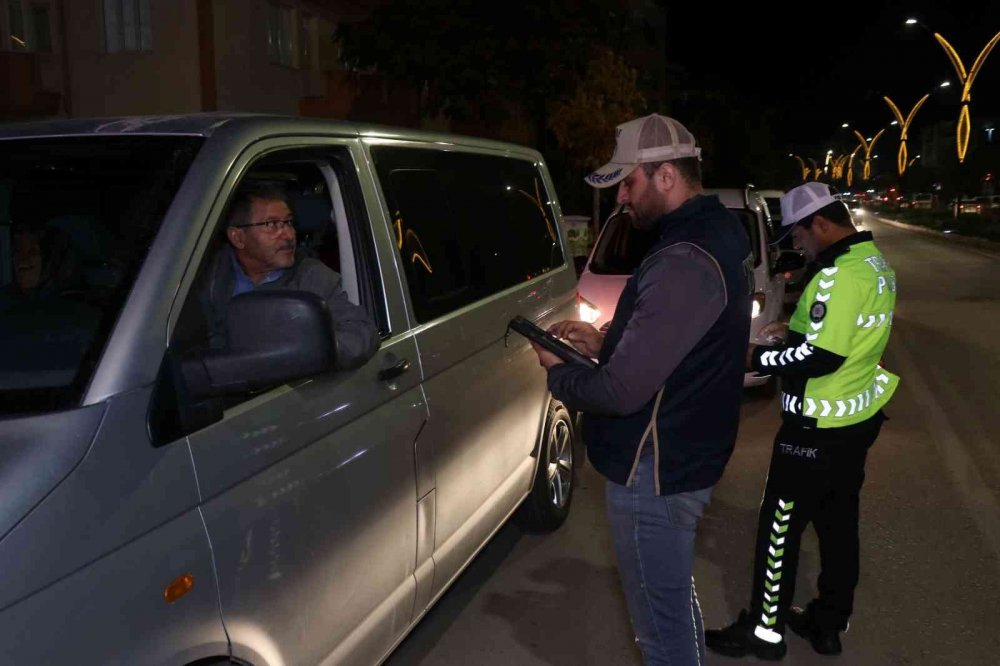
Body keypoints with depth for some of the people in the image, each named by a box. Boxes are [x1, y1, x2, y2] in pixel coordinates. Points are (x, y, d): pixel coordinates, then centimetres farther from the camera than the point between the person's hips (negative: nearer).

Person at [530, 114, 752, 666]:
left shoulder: (684, 264, -27)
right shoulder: (711, 238, 7)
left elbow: (623, 391, -28)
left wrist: (558, 372, -9)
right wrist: (603, 343, 7)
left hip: (654, 473, -10)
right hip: (683, 456, 10)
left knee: (663, 620, 8)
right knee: (674, 602, 28)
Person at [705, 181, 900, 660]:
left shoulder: (840, 274, -24)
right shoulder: (875, 263, 8)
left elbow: (821, 357, -28)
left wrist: (758, 358, -17)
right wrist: (798, 328, 11)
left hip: (821, 427, -10)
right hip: (859, 417, 10)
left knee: (780, 525, 3)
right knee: (838, 522, 18)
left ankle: (765, 629, 16)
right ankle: (829, 624, 32)